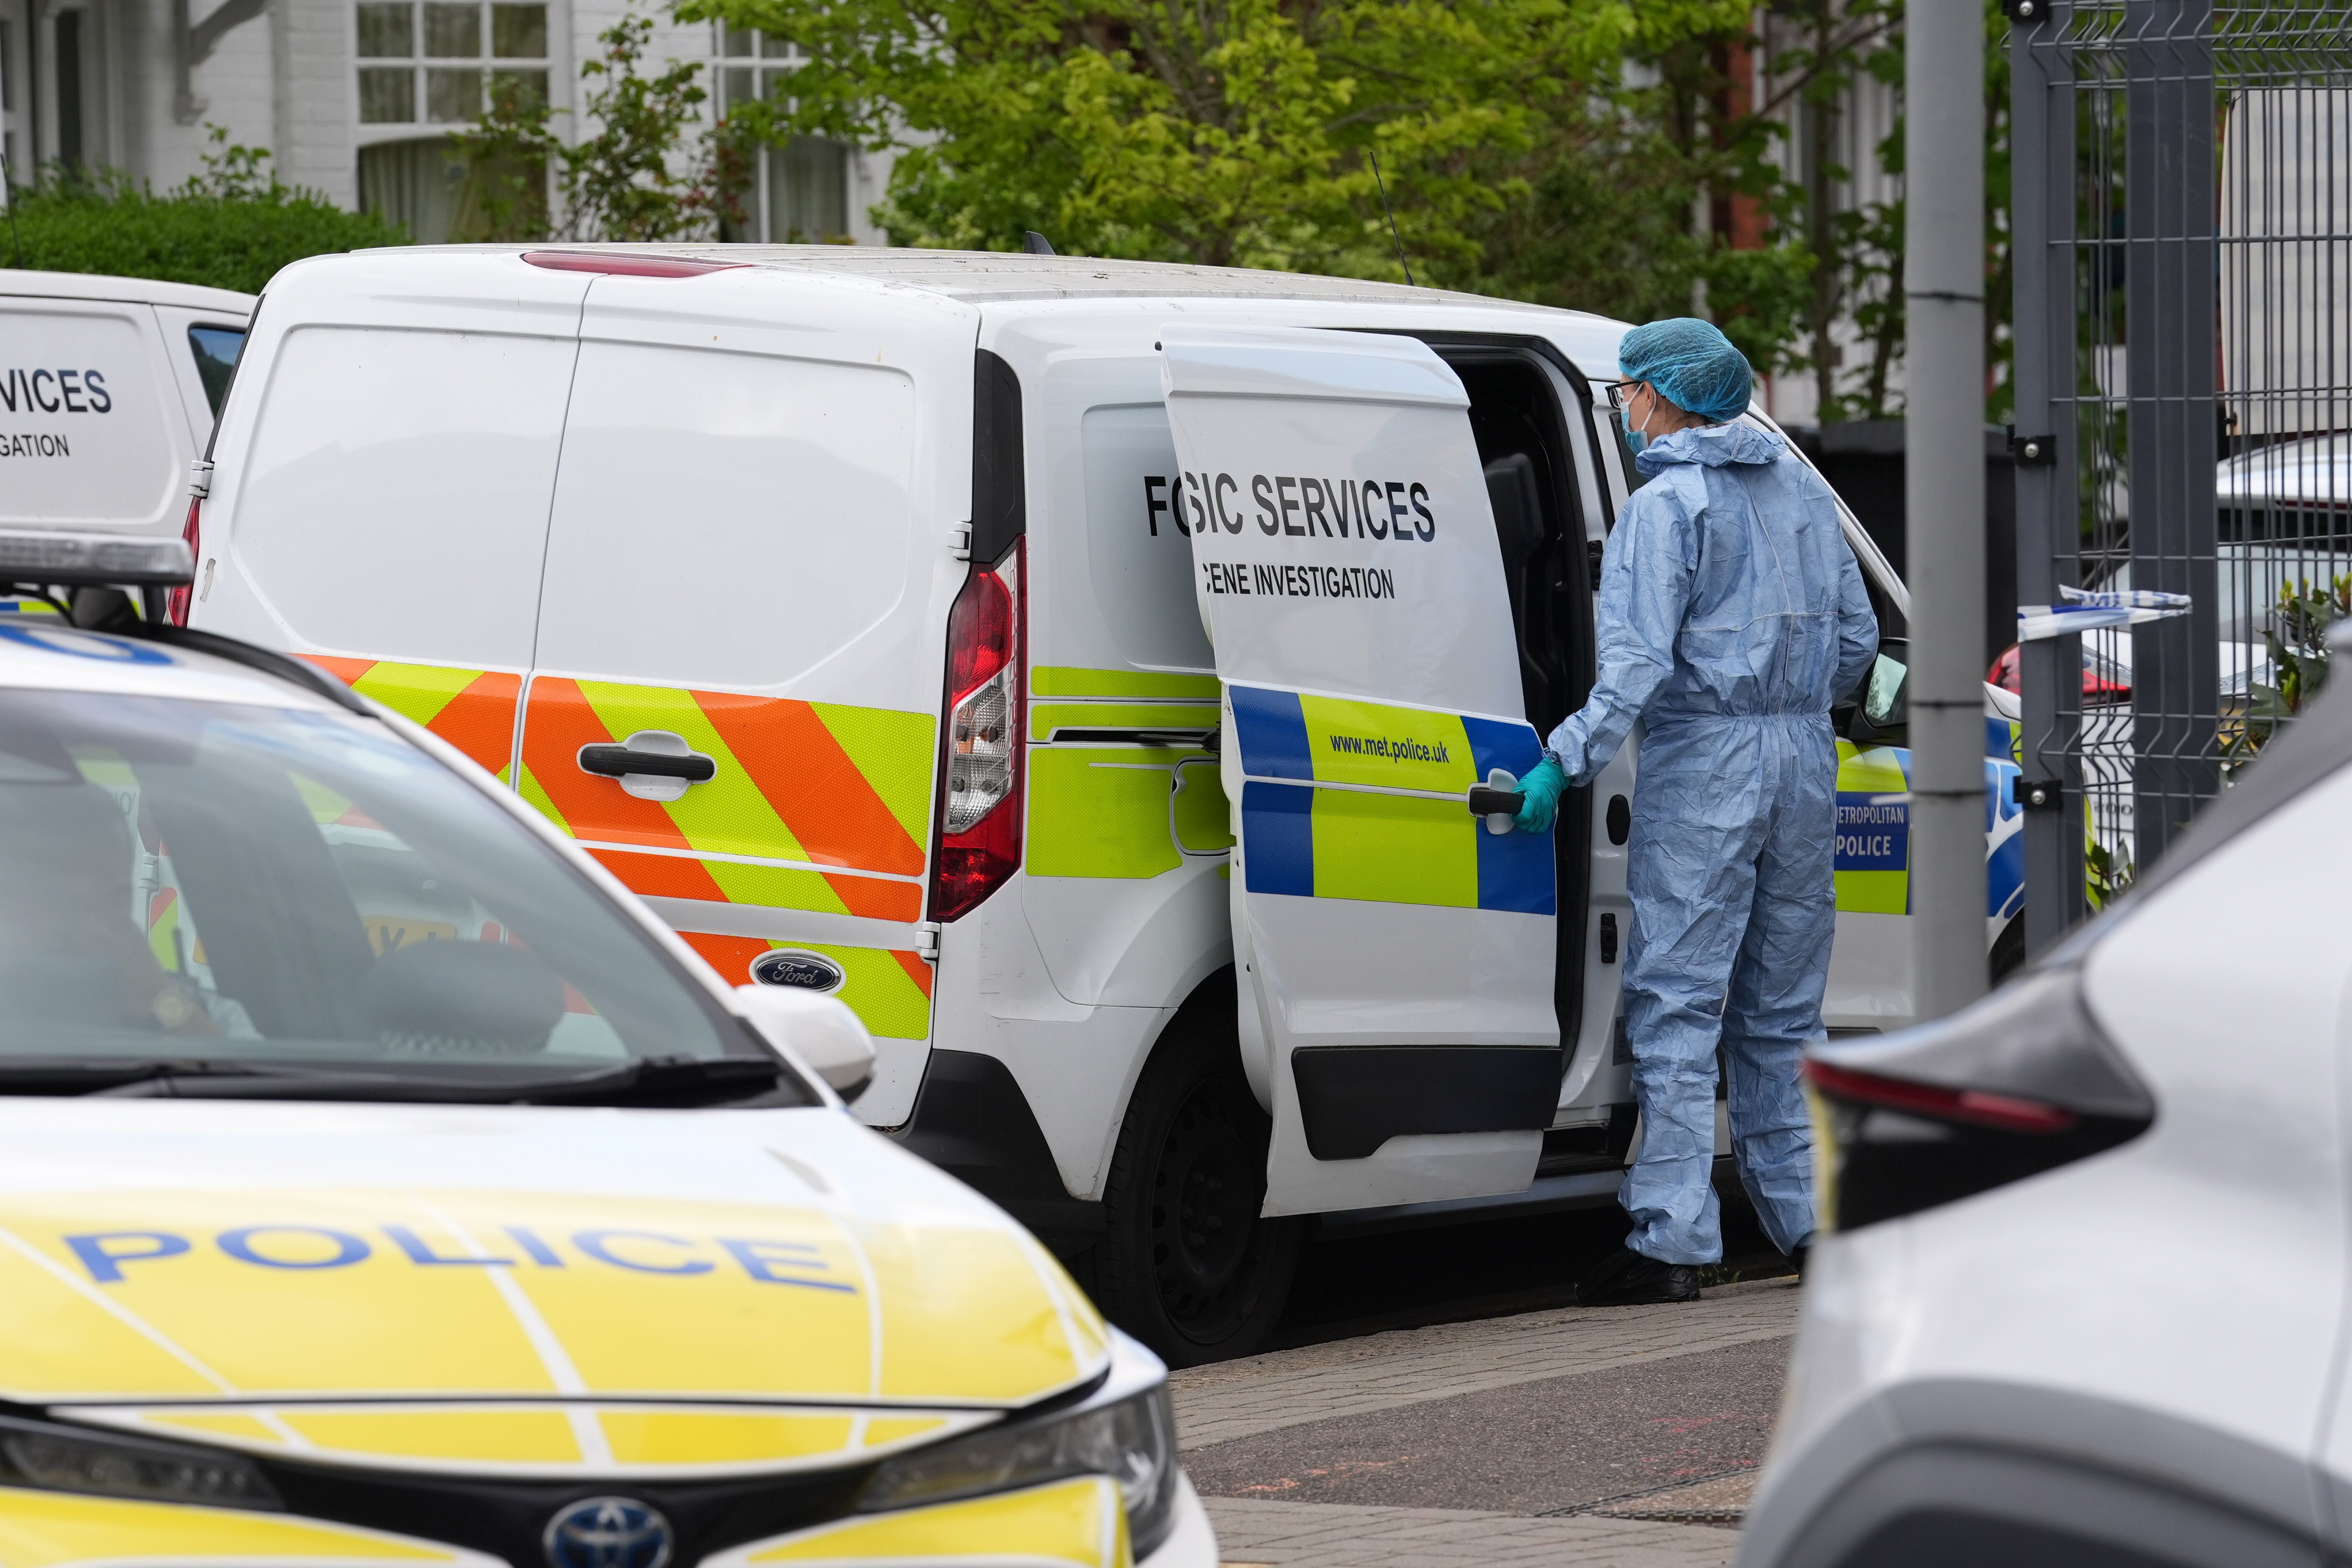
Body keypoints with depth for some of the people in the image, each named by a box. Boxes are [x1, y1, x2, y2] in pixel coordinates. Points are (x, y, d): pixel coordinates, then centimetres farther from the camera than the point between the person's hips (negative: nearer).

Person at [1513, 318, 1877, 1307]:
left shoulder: (1666, 506, -9)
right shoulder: (1801, 491, 14)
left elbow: (1638, 661, -19)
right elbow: (1857, 639, 18)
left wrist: (1567, 762, -21)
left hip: (1702, 758, -7)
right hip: (1803, 760, 7)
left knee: (1676, 1005, -7)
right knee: (1781, 1009, 15)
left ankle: (1670, 1238, -12)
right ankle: (1806, 1217, 16)